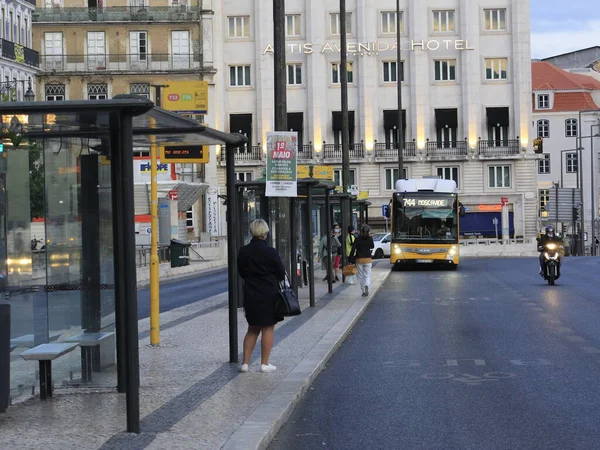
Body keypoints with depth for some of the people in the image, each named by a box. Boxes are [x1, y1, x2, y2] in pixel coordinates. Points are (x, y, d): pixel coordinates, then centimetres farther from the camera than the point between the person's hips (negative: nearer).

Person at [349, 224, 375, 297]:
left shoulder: (357, 239, -4)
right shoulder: (370, 239, -3)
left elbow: (353, 249, -10)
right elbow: (372, 246, 15)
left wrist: (351, 259, -6)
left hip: (359, 260, 0)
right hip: (368, 259, 0)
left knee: (360, 276, 11)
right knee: (367, 275, 3)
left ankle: (363, 291, 12)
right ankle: (366, 285, -27)